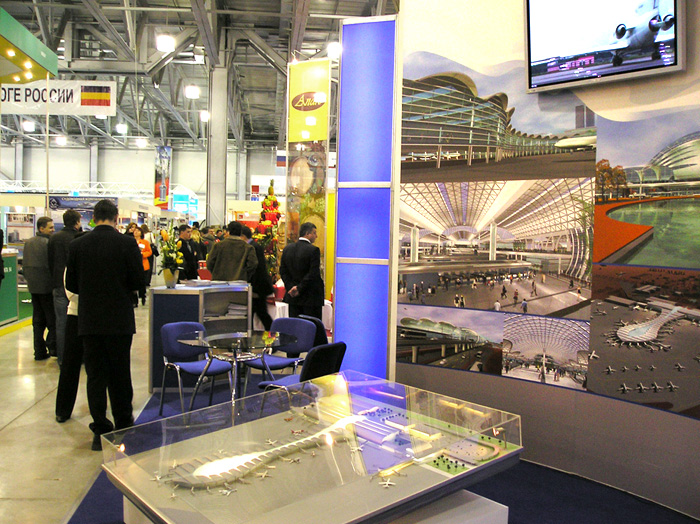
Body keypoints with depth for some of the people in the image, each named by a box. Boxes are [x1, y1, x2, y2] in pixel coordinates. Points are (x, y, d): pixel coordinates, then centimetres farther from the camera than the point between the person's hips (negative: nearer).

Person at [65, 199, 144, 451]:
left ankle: (101, 431, 13)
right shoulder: (127, 243, -10)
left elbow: (71, 284, 2)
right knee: (120, 374, 11)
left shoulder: (77, 245, -3)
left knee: (95, 374, 9)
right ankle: (124, 426, 23)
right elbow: (138, 282, -9)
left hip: (89, 321, 2)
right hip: (119, 319, -1)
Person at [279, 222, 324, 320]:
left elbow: (283, 271, 6)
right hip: (311, 297, -6)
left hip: (292, 298, 6)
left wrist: (291, 287, -1)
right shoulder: (313, 250, -13)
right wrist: (299, 288, -12)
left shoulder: (287, 249, 6)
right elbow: (313, 274, -18)